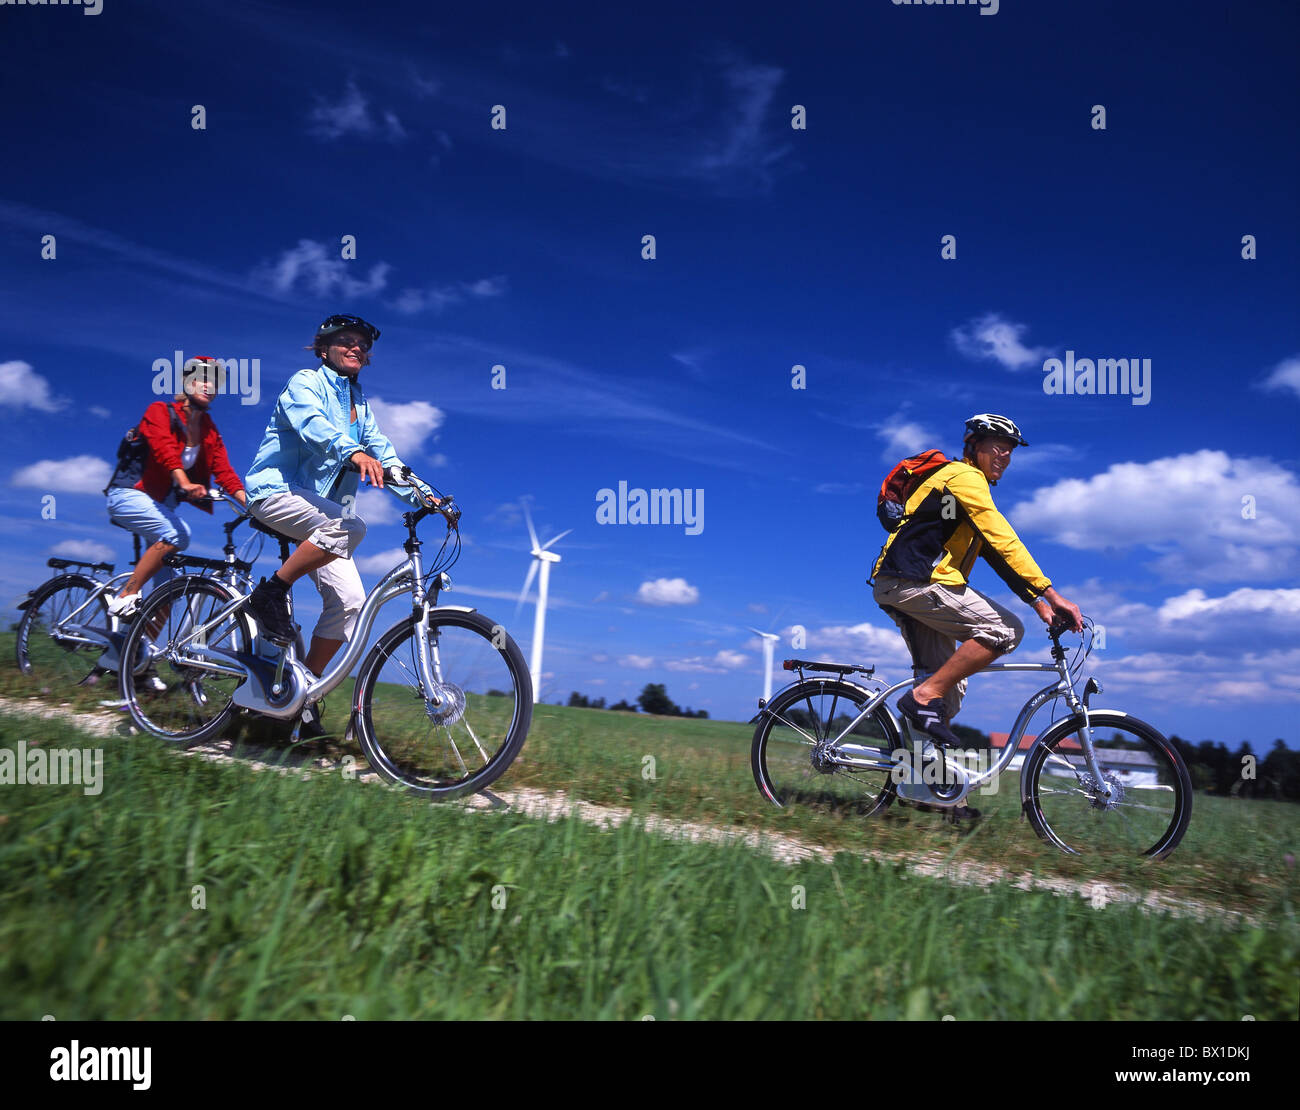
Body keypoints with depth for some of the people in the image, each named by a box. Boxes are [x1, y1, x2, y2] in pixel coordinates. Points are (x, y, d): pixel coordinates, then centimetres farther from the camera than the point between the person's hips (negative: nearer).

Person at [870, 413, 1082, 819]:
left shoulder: (974, 487, 26)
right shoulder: (963, 477, -6)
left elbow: (997, 553, 20)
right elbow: (1005, 542, -17)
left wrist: (1038, 601, 9)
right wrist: (1050, 593, -21)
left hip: (900, 588, 10)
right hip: (912, 580, -10)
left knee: (950, 686, 9)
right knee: (1005, 630, -16)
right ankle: (923, 698, -15)